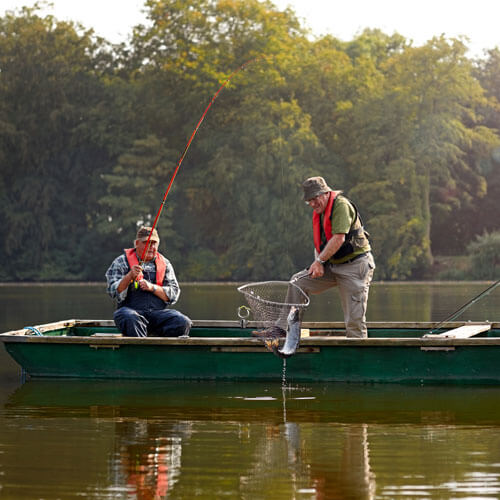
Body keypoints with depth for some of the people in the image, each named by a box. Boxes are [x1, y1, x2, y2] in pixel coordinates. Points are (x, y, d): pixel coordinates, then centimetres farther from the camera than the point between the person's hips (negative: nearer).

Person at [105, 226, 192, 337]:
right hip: (130, 310, -3)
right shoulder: (122, 261, 9)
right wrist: (130, 276, -18)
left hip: (158, 312, 3)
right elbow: (115, 293, -1)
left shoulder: (164, 264, 17)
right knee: (131, 319, -39)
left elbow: (174, 294, 9)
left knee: (183, 322, -26)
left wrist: (152, 287, -8)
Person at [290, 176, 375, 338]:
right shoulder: (319, 212, 12)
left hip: (354, 266, -8)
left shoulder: (341, 205, -15)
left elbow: (339, 238, -23)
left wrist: (319, 260, -22)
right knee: (297, 282, -1)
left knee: (354, 319, -8)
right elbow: (320, 243, 16)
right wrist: (318, 264, -2)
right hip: (332, 266, 8)